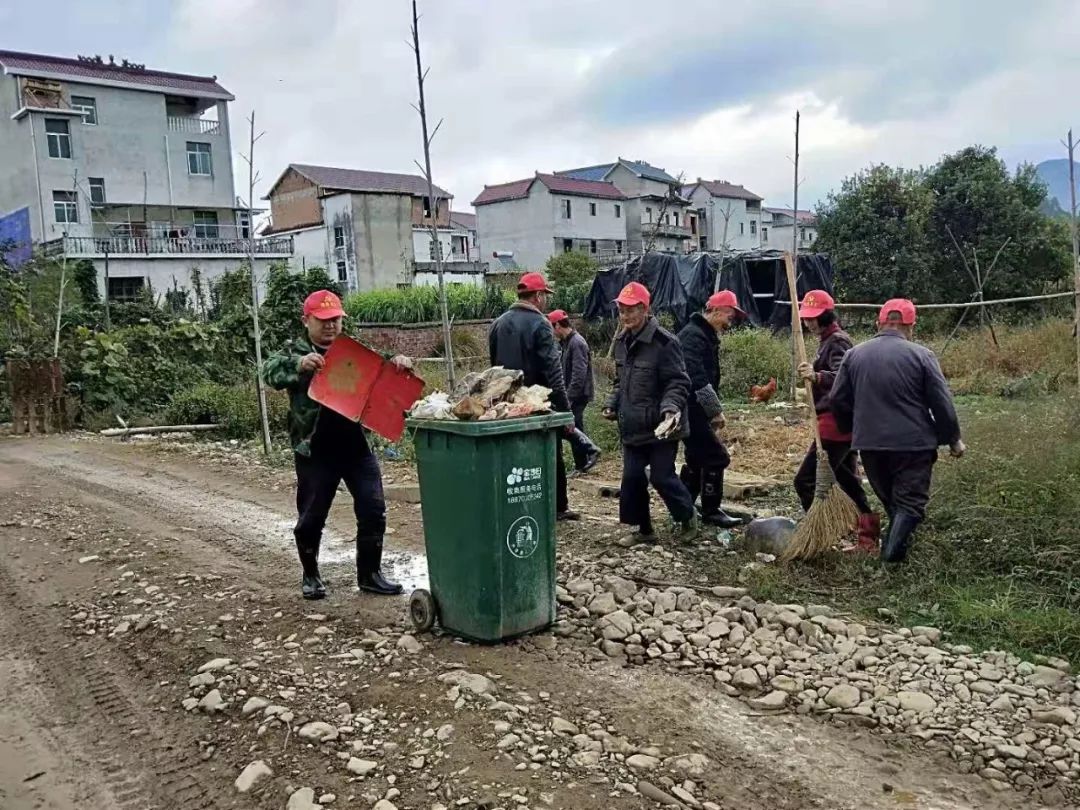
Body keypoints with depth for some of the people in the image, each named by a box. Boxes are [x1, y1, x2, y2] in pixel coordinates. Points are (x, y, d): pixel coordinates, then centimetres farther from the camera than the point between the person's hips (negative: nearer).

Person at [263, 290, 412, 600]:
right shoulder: (295, 352, 1)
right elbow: (270, 372, -16)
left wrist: (398, 362, -15)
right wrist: (298, 364, -38)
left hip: (356, 444, 3)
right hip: (314, 449, -3)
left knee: (373, 509, 2)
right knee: (311, 516, 6)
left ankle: (370, 573, 17)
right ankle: (311, 575, 27)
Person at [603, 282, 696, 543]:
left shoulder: (664, 342, -15)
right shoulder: (623, 342, 10)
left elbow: (678, 383, -16)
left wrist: (671, 408, -30)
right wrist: (612, 405, 8)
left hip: (660, 427, -7)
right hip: (631, 427, 7)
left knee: (662, 477, -1)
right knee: (631, 478, 7)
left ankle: (687, 517, 26)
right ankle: (644, 529, 22)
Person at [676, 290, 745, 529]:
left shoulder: (707, 336, 17)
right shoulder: (693, 335, -17)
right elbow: (697, 378, -27)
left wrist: (713, 411, 18)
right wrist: (717, 410, -22)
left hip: (695, 410, 11)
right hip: (691, 409, -11)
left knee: (697, 459, 16)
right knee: (716, 456, -7)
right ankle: (711, 511, 3)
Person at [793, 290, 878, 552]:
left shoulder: (837, 342, -14)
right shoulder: (828, 340, 18)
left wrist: (817, 377, -46)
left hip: (836, 422, -11)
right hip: (844, 422, 11)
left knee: (806, 480, -10)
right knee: (848, 481, 15)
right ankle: (869, 537, 21)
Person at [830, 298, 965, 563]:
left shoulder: (854, 354, 4)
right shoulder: (922, 355, -6)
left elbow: (837, 400, 6)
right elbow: (942, 403, -5)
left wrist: (852, 431, 21)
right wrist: (954, 440, 7)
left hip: (869, 444, 4)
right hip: (913, 443, -4)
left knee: (889, 500, 20)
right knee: (910, 501, 2)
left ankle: (895, 545, 26)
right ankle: (893, 551, -13)